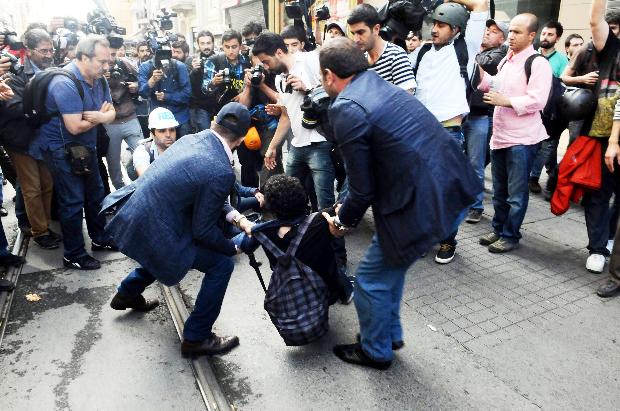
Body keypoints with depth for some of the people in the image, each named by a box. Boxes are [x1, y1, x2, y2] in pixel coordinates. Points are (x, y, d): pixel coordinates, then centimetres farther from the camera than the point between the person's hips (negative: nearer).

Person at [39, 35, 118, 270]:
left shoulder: (98, 79, 0)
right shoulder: (65, 83, -25)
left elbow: (111, 113, 0)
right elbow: (75, 127, -29)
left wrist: (99, 116, -23)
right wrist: (101, 116, -13)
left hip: (85, 146, 8)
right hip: (61, 149, -8)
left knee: (95, 194, 16)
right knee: (73, 202, -3)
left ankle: (100, 239, 33)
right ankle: (73, 255, 10)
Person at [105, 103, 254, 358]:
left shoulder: (192, 138, 3)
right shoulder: (221, 172, -23)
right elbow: (203, 231, -15)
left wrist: (235, 216, 7)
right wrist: (233, 248, 2)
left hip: (129, 218, 9)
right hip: (153, 233, -9)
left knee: (161, 250, 37)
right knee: (222, 264, 3)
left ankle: (128, 294, 56)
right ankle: (196, 338, 15)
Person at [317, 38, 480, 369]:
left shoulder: (345, 108, -14)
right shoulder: (381, 86, 12)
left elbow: (363, 188, -10)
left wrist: (342, 222, 9)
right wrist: (349, 208, 24)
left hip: (425, 203, -9)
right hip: (451, 186, 9)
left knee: (371, 278, 12)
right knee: (390, 261, 27)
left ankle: (376, 351, 36)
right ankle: (390, 333, 46)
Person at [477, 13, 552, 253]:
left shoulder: (538, 63, -11)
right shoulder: (506, 60, 14)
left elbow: (537, 100, -18)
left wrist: (505, 101, -20)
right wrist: (481, 74, 12)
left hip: (521, 139, -8)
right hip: (500, 135, 8)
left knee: (516, 193, 1)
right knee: (499, 190, 17)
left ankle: (511, 236, 12)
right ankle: (498, 229, 29)